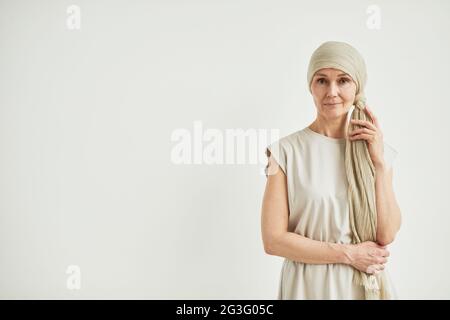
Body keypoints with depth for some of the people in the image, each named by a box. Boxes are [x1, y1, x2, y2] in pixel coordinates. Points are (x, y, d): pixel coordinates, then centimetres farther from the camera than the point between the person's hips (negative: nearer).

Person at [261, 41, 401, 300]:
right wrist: (348, 254, -12)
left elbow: (387, 235, -8)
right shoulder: (287, 151, -11)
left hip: (366, 285, 3)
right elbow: (274, 239, -13)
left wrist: (379, 163, -13)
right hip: (309, 285, -2)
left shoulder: (376, 149, -1)